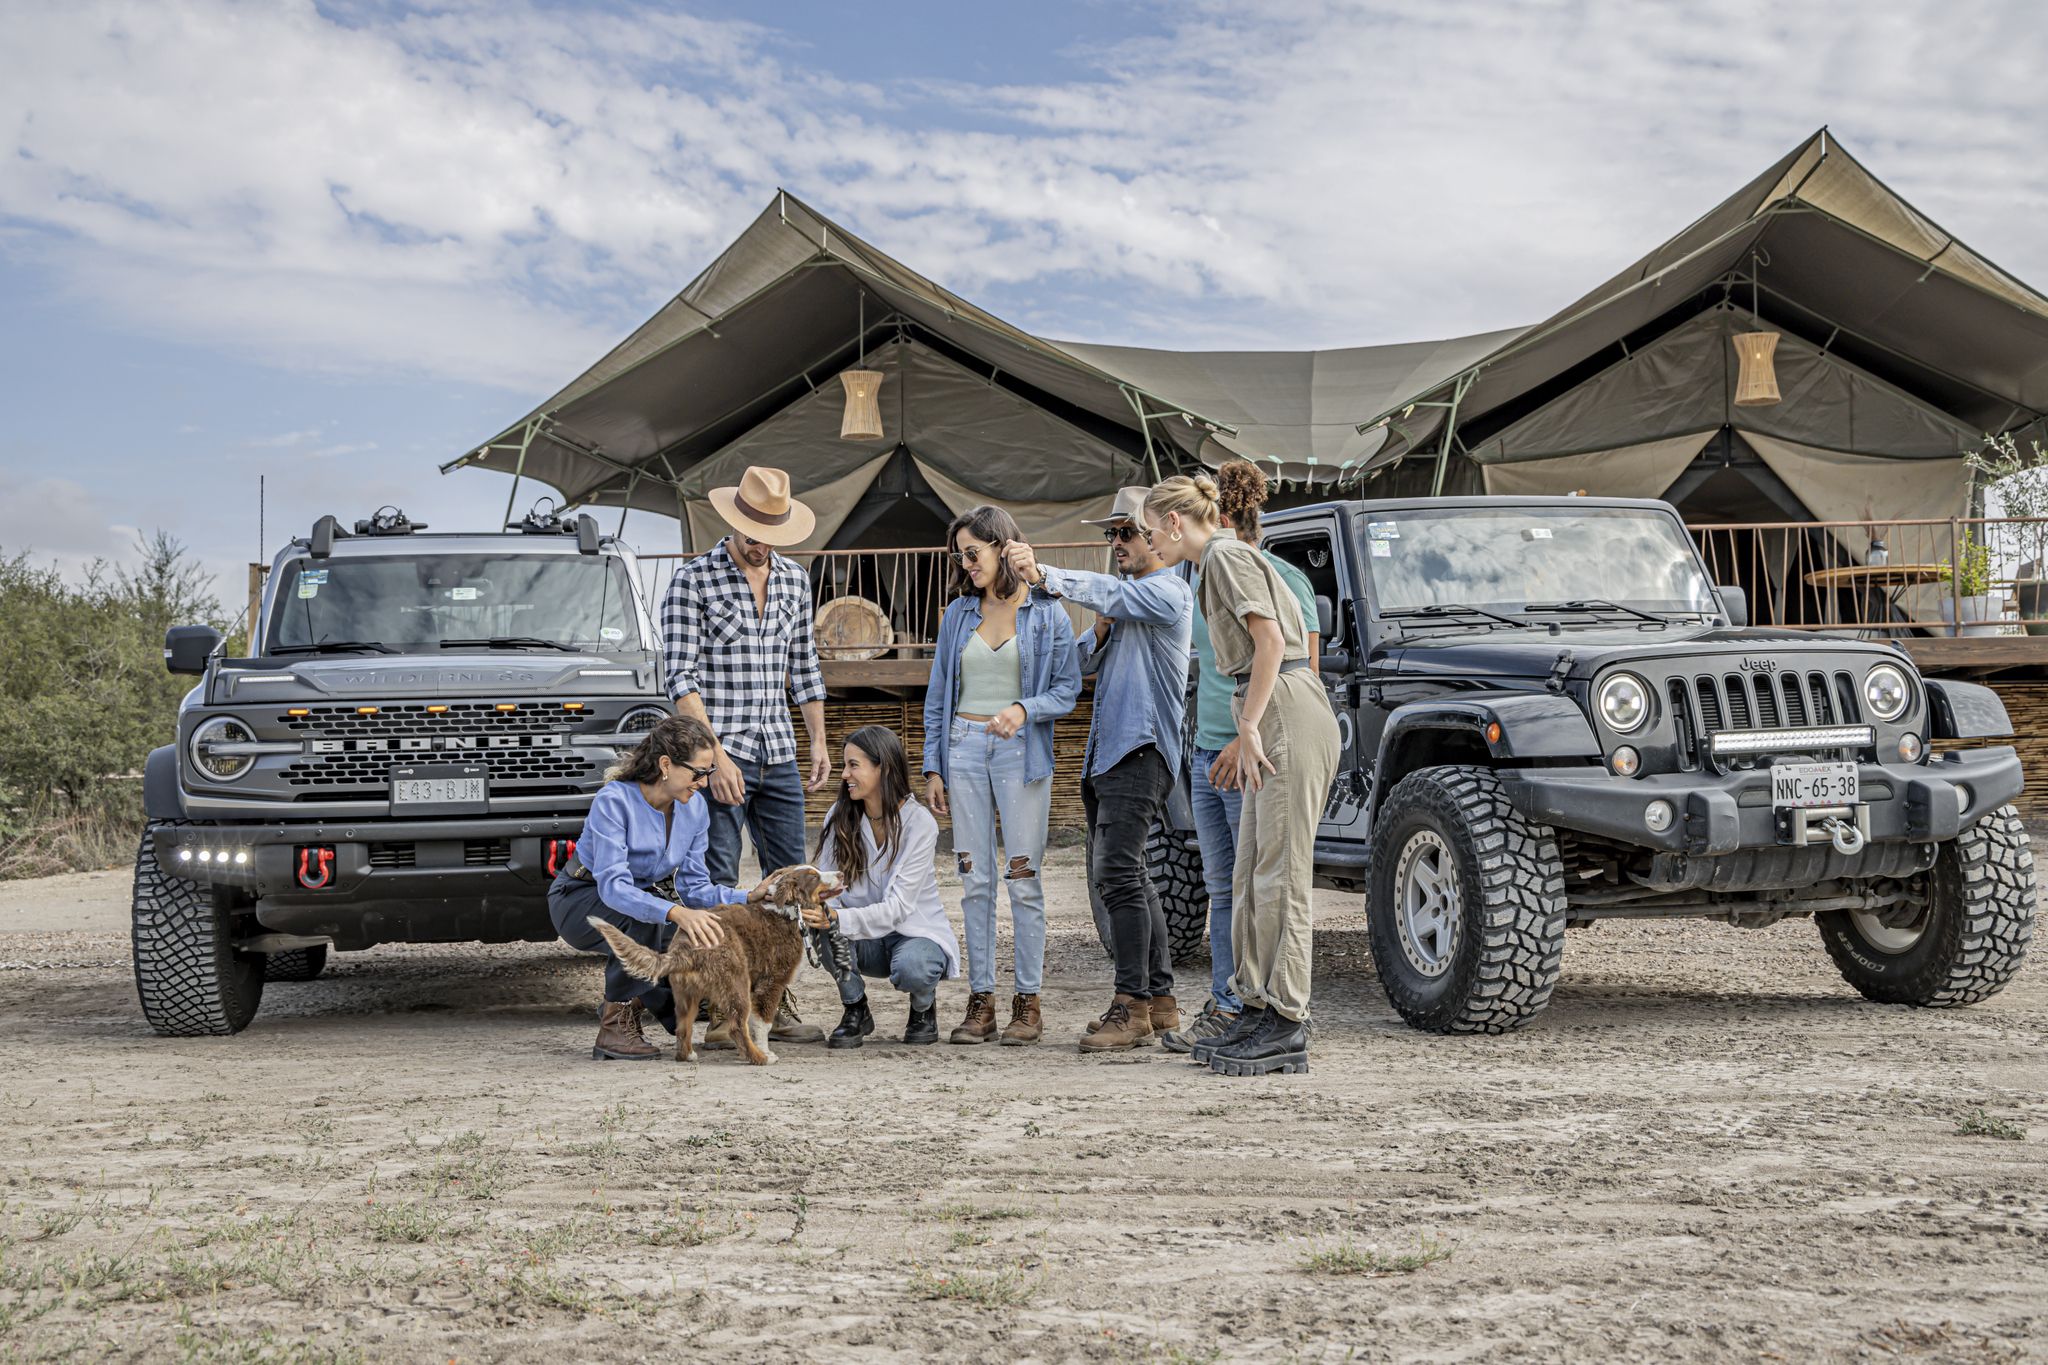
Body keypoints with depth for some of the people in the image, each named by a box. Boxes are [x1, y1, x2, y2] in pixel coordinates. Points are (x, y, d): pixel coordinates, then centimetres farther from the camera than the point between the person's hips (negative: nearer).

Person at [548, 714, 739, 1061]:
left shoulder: (694, 808, -9)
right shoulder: (614, 801, -29)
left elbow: (694, 887, -6)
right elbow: (613, 886, -39)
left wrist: (751, 899, -23)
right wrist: (676, 912, -54)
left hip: (646, 893, 6)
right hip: (582, 901, -6)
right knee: (643, 919, -39)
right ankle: (616, 1024, -20)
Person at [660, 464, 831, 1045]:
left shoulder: (795, 580, 12)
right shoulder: (693, 580, -5)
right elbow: (680, 677, -9)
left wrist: (819, 740, 13)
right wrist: (715, 756, -15)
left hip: (779, 757, 6)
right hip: (719, 757, -6)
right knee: (717, 886, -5)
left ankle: (779, 1006, 15)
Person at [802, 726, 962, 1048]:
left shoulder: (919, 823, -19)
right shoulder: (841, 816, -5)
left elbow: (897, 908, -26)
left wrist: (837, 918, -41)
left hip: (916, 933, -3)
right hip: (866, 941, 3)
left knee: (911, 967, -38)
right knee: (823, 925, -30)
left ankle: (924, 1008, 0)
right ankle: (856, 1010, -5)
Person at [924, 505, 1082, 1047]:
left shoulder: (1046, 612, 0)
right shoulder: (959, 613, 11)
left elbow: (1068, 688, -1)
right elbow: (938, 695, 13)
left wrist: (1024, 709, -19)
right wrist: (932, 767, 8)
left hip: (1021, 752, -3)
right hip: (965, 747, 3)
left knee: (1022, 878, -4)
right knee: (975, 878, 3)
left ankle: (1027, 1001, 2)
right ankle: (980, 1000, 7)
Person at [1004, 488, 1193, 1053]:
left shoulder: (1167, 593, -7)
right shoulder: (1123, 598, 22)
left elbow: (1107, 593, -26)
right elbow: (1081, 663, 17)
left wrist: (1041, 576, -35)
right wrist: (1102, 632, -3)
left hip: (1141, 751, -10)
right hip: (1106, 753, 10)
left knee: (1118, 873, -15)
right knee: (1117, 875, 11)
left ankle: (1133, 1008, -14)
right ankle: (1160, 1001, 17)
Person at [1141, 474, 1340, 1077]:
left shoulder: (1226, 556, -7)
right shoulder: (1218, 563, 22)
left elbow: (1271, 642, -17)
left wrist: (1250, 727, -17)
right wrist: (1244, 738, 24)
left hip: (1291, 719, -10)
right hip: (1274, 719, 10)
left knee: (1280, 874, -9)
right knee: (1251, 874, 10)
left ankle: (1287, 1027, -8)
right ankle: (1257, 1011, 14)